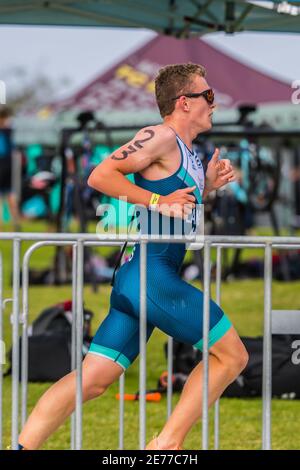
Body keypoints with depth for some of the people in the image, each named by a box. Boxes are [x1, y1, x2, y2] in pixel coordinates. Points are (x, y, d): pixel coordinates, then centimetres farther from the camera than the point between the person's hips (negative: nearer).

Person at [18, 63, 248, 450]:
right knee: (231, 356, -1)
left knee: (92, 378, 2)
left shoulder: (185, 153, 22)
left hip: (133, 279, 9)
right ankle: (167, 443, -2)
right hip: (150, 275, -9)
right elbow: (101, 175, -15)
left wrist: (206, 186, 18)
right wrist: (158, 201, -16)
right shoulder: (161, 138, -7)